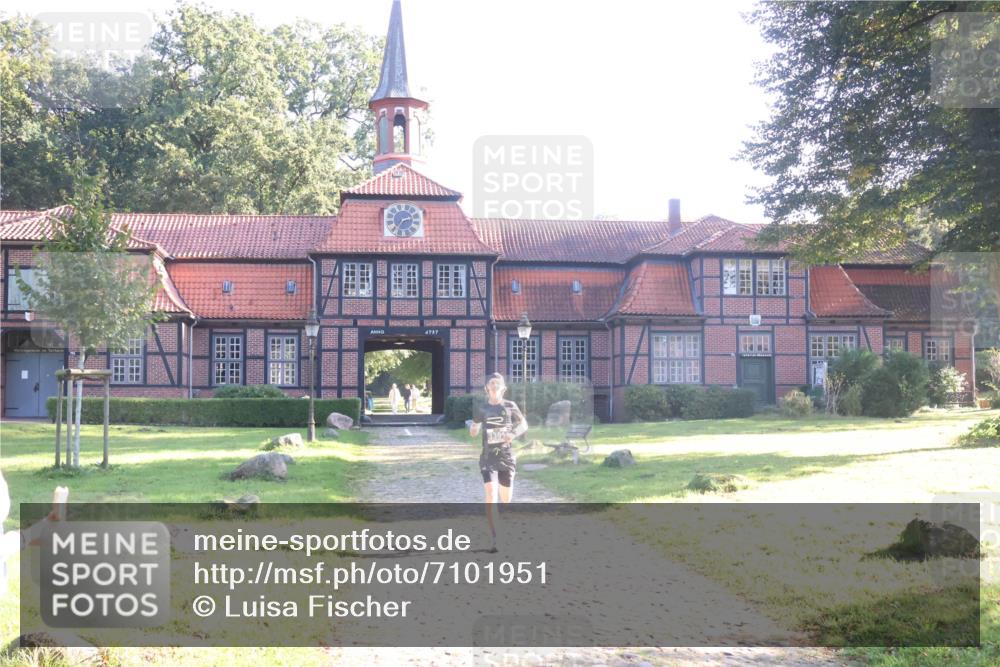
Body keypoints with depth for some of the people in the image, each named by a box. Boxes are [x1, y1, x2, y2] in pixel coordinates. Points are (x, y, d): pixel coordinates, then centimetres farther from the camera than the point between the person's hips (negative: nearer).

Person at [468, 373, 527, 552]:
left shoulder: (510, 406, 1)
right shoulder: (481, 409, 3)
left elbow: (524, 424, 12)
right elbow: (473, 433, 12)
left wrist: (514, 434, -8)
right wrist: (472, 426, -12)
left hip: (506, 456, 1)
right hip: (488, 458, -1)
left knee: (506, 499, 9)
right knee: (490, 494, -20)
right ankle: (495, 540, -22)